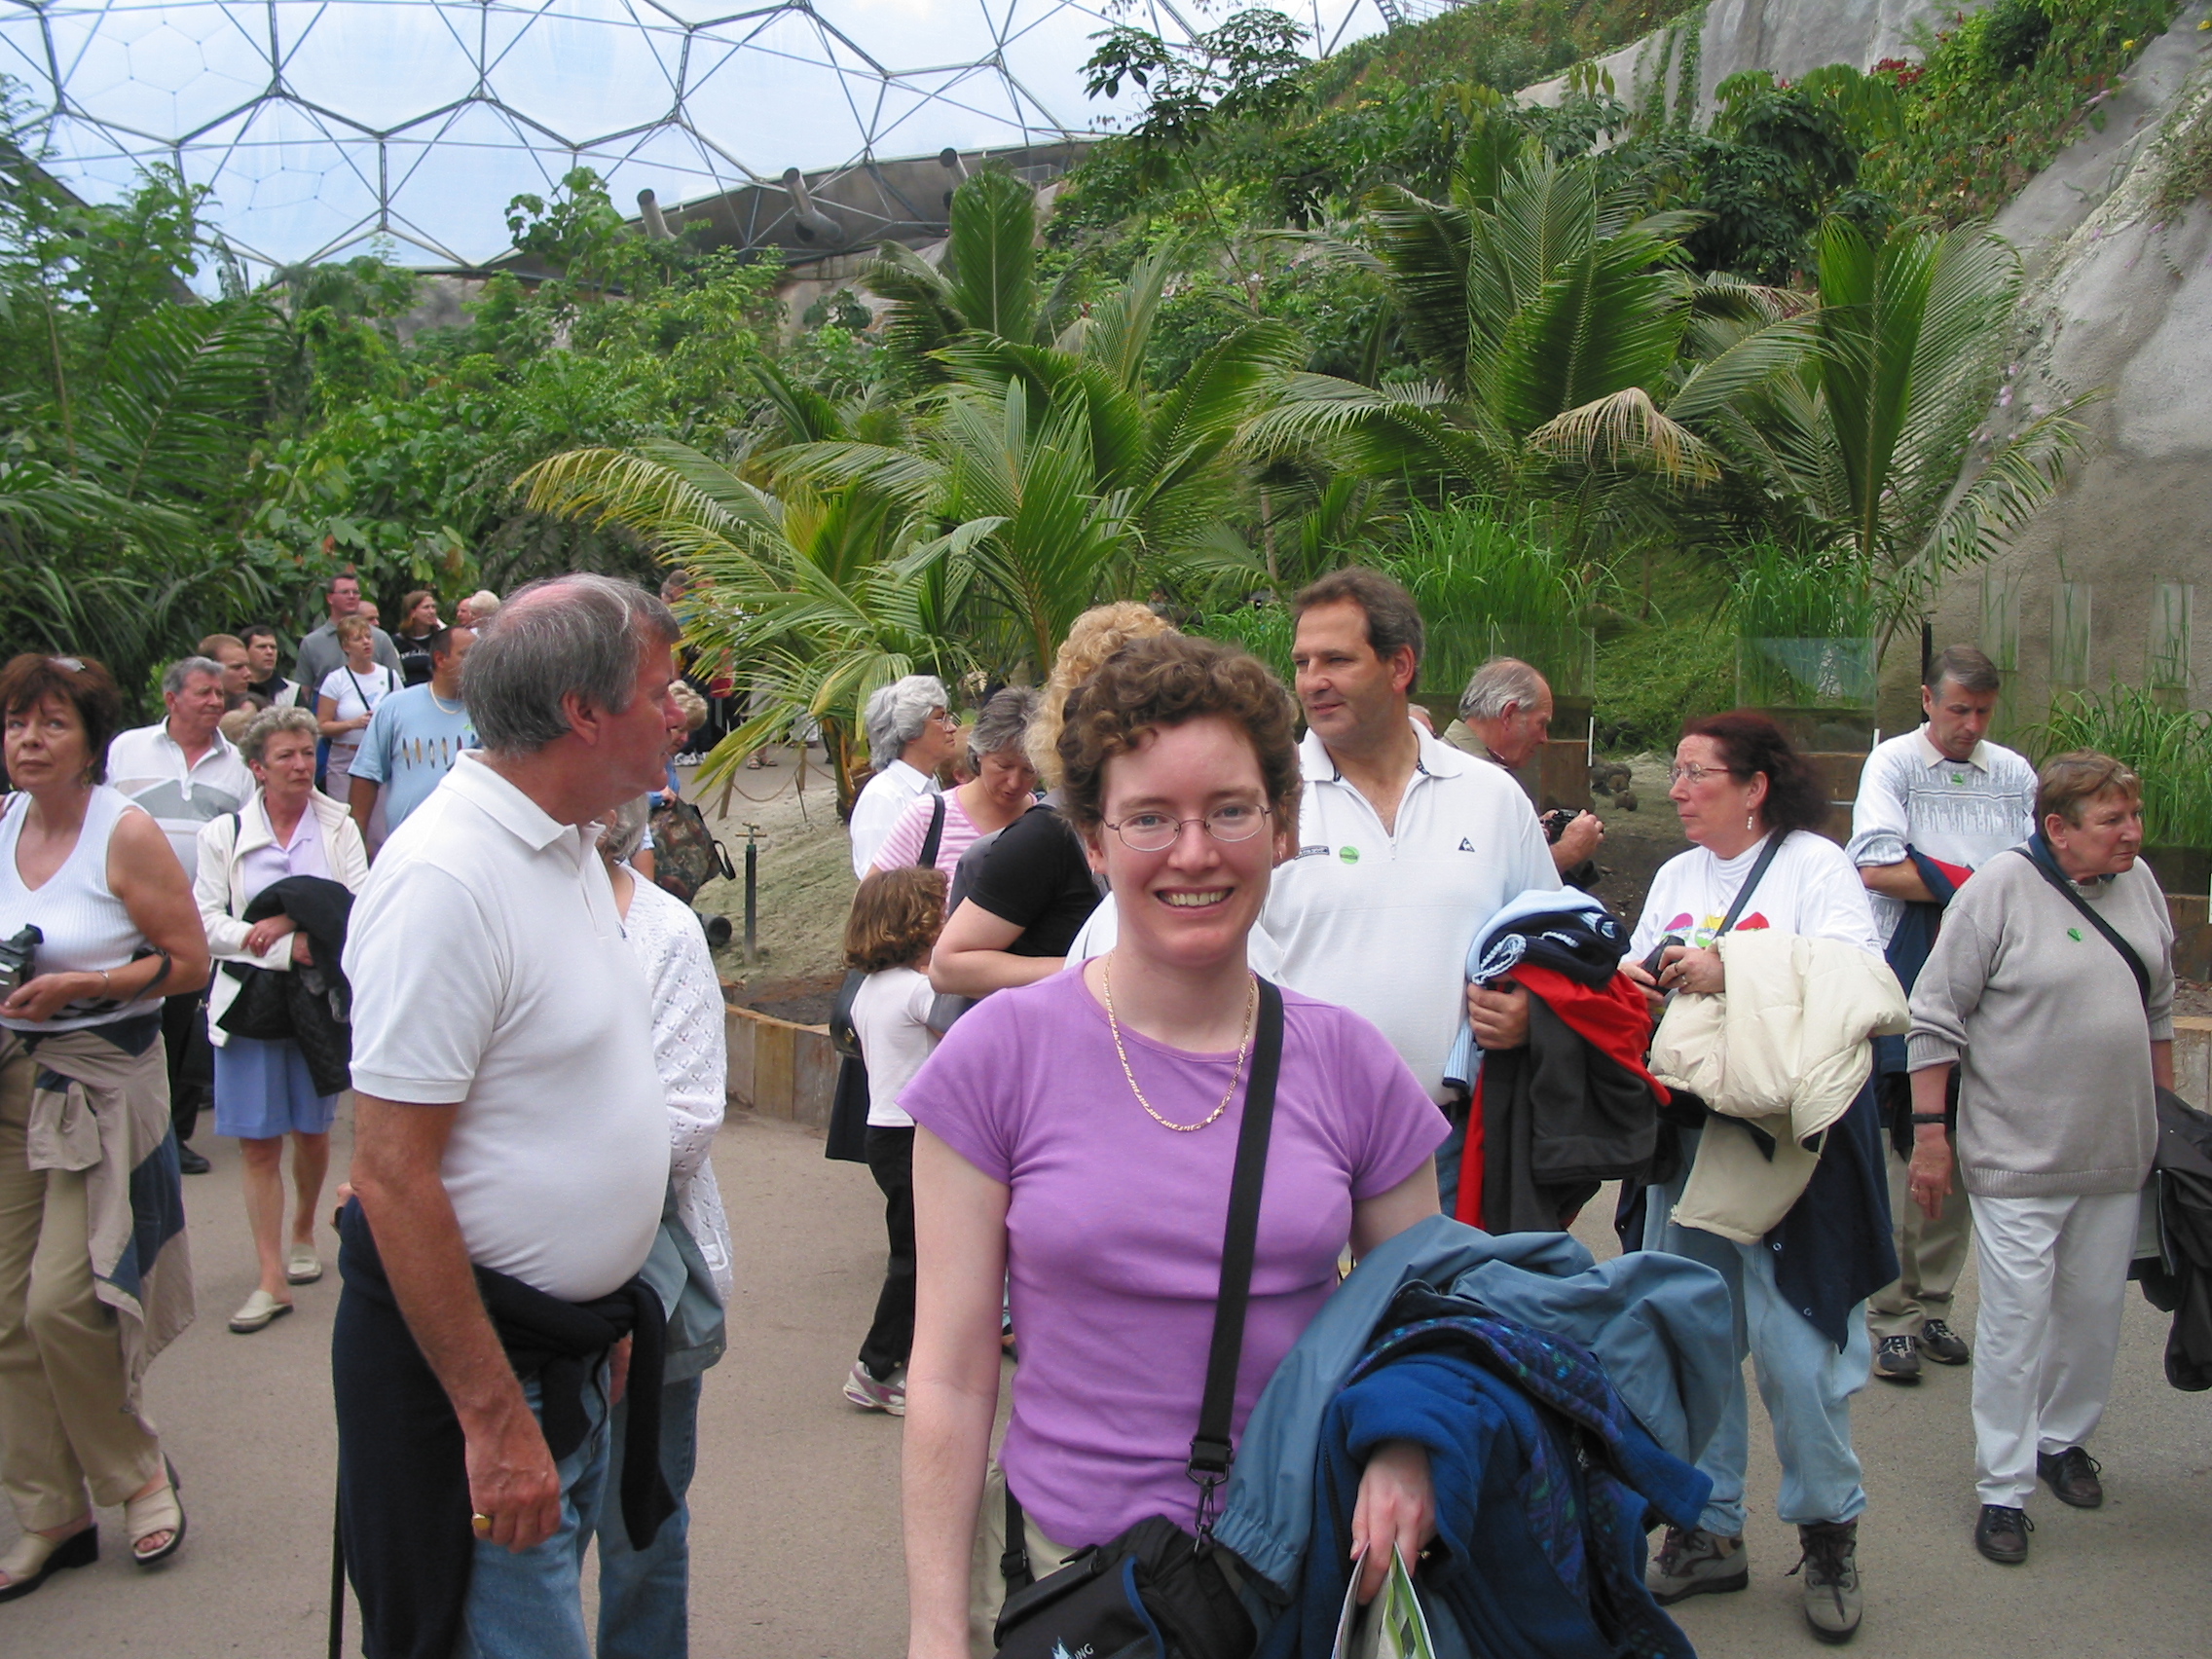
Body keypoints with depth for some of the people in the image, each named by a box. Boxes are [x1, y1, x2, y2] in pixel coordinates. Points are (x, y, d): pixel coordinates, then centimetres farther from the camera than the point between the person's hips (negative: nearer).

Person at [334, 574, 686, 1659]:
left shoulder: (570, 846, 8)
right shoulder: (446, 876, -23)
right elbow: (393, 1177, -24)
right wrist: (494, 1420, -22)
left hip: (574, 1341, 9)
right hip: (477, 1357, -9)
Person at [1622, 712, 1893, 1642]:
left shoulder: (1815, 864, -3)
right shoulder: (1675, 876, 17)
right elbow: (1640, 986, 16)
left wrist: (1732, 974, -22)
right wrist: (1630, 983, -6)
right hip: (1688, 1134, 6)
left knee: (1794, 1342, -3)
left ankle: (1828, 1531, 19)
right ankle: (1709, 1533, 23)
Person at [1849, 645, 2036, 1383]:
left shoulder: (2014, 774, 9)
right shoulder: (1893, 763, -1)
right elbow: (1877, 869, -12)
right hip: (1904, 986, -4)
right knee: (1899, 1155, -2)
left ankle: (1934, 1306, 18)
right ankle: (1890, 1316, 5)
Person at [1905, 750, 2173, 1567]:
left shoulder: (2140, 884, 6)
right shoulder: (2000, 889, -13)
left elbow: (2158, 1008, 18)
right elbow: (1934, 1017, -12)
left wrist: (2165, 1109, 19)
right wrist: (1929, 1132, -14)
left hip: (2117, 1154, 6)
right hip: (2018, 1158, -6)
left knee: (2096, 1309, 15)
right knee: (2016, 1318, -2)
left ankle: (2065, 1438, 36)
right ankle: (2003, 1489, 9)